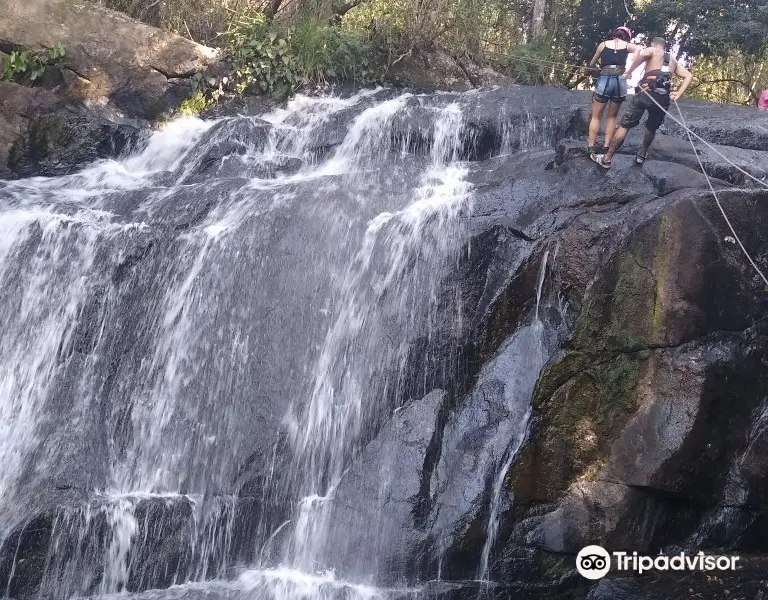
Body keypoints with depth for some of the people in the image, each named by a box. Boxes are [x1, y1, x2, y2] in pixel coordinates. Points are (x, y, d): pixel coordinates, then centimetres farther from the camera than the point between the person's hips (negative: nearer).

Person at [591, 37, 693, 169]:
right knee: (651, 128, 27)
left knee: (624, 125, 3)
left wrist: (629, 72, -8)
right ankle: (642, 155, 40)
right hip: (664, 99, 4)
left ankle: (607, 159, 5)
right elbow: (689, 76, 16)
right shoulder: (673, 61, 27)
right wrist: (678, 94, 9)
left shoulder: (652, 51, 13)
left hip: (647, 93, -4)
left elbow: (643, 53, -13)